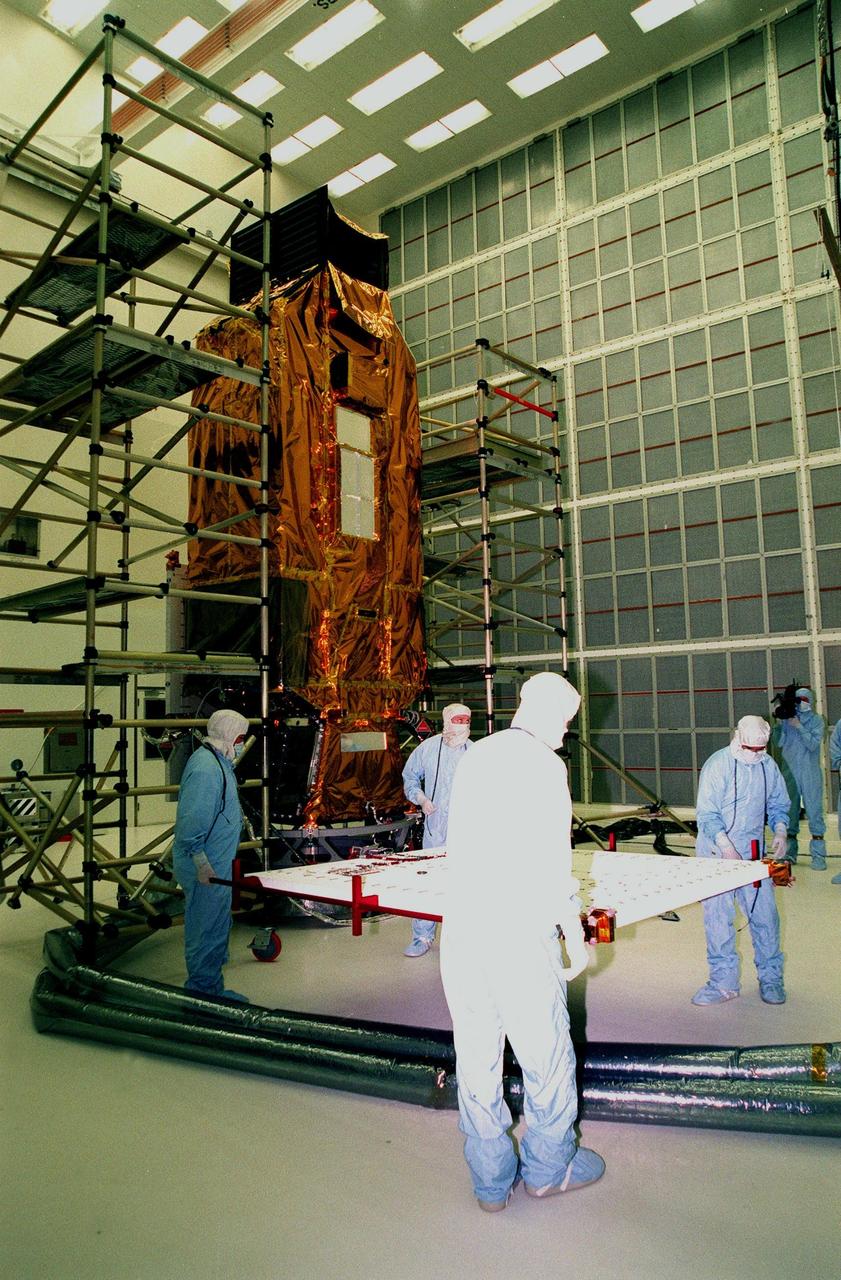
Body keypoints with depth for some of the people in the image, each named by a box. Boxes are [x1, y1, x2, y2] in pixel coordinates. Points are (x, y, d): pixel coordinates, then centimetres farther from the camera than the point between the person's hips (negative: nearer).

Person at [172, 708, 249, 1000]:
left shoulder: (218, 762, 11)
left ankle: (211, 989, 32)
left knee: (218, 927, 19)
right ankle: (204, 991, 12)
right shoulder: (206, 769, -22)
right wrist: (202, 864, -24)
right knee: (206, 931, 0)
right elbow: (192, 821, -26)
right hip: (207, 867, -11)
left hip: (217, 863, 11)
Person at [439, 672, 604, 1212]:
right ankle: (549, 1167, 32)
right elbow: (553, 862, -14)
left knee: (476, 1055, 14)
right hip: (519, 932, -6)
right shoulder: (544, 764, -11)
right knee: (545, 1051, 13)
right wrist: (575, 937, -3)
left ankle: (492, 1180, 29)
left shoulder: (474, 756, 9)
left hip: (461, 928, 7)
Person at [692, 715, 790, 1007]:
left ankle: (771, 978, 22)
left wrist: (780, 832, -3)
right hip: (717, 854, -3)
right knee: (718, 917, 0)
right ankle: (724, 982, 13)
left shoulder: (768, 765, 3)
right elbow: (706, 813, -14)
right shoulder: (717, 765, -12)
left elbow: (778, 804, 15)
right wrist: (727, 847, -23)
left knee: (765, 913, 3)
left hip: (754, 853, 4)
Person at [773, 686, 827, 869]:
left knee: (814, 811, -5)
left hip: (810, 774, -3)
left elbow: (813, 744, -11)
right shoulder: (787, 719, 8)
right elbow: (779, 742, 0)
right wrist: (781, 721, -9)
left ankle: (818, 855, -3)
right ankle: (789, 853, 18)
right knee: (789, 812, 9)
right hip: (790, 772, 3)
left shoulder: (816, 720, 2)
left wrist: (798, 726, -15)